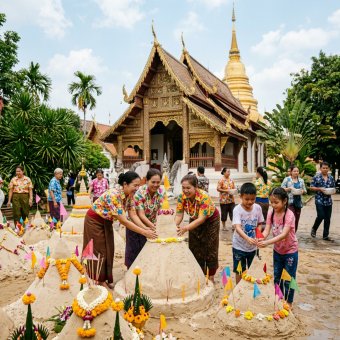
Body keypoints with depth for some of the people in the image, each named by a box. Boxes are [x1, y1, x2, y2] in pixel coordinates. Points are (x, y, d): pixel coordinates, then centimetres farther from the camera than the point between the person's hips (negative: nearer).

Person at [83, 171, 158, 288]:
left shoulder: (129, 195, -13)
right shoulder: (113, 195, -37)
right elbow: (124, 221, -37)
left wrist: (145, 228, -23)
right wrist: (144, 233, -37)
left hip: (107, 222, 7)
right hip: (94, 221, -7)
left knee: (108, 250, 10)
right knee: (99, 251, 5)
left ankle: (106, 279, 24)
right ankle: (100, 280, 20)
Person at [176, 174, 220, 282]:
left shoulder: (204, 197, -37)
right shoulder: (182, 197, -22)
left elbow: (201, 219, -42)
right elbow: (179, 215, -21)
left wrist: (186, 228, -54)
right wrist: (175, 226, -43)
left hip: (210, 221, -4)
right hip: (195, 221, 4)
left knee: (210, 249, 1)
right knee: (195, 249, 4)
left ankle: (211, 276, 19)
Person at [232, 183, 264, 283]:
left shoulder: (258, 208, -7)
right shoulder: (237, 209, -20)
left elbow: (259, 224, 6)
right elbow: (237, 227, -31)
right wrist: (247, 238, -48)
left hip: (253, 245, 4)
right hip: (239, 246, -4)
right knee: (240, 271, 7)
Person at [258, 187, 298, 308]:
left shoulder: (289, 215, -26)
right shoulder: (271, 213, -10)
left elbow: (284, 234, -35)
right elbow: (266, 230, -17)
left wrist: (267, 242, -48)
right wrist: (260, 239, -39)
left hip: (290, 251, -5)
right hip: (277, 250, 5)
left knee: (288, 279, 8)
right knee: (277, 277, 18)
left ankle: (288, 302, 28)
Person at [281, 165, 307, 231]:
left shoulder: (301, 180, 14)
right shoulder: (287, 179, 1)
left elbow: (305, 190, 16)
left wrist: (302, 191, -6)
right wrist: (288, 189, -17)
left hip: (298, 202, 5)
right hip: (290, 201, -5)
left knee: (297, 219, 7)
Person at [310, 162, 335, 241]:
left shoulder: (331, 177, 9)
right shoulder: (316, 177, -4)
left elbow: (333, 187, 16)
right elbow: (311, 187, -3)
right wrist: (320, 189, -17)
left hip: (328, 201, 4)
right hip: (319, 200, -4)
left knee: (327, 218, 5)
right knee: (321, 216, -10)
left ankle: (325, 235, 14)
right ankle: (314, 229, 17)